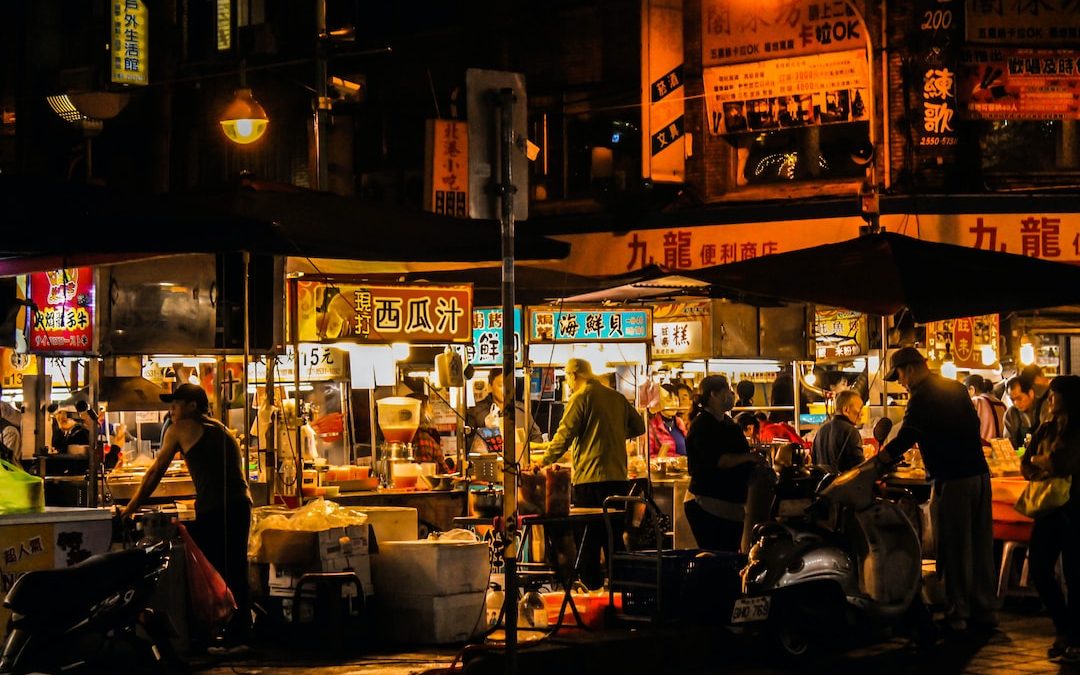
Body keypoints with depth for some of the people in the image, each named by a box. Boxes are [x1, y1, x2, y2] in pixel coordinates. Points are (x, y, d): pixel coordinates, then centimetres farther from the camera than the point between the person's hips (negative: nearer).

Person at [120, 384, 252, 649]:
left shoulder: (181, 428, 4)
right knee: (235, 573, 10)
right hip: (241, 505, 7)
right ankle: (238, 635, 14)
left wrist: (131, 507, 14)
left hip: (213, 510, -7)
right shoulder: (221, 430, 23)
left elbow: (156, 471, 7)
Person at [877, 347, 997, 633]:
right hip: (980, 473, 8)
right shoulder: (957, 388, 13)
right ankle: (985, 608, 18)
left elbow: (904, 440, -14)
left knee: (953, 550, -1)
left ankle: (957, 614, 3)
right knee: (981, 545, 13)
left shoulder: (922, 397, -11)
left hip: (951, 481, -8)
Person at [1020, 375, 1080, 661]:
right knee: (1039, 567, 3)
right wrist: (1040, 475, -12)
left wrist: (1038, 461, -2)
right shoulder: (1046, 429, 9)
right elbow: (1025, 465, 9)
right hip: (1049, 507, 7)